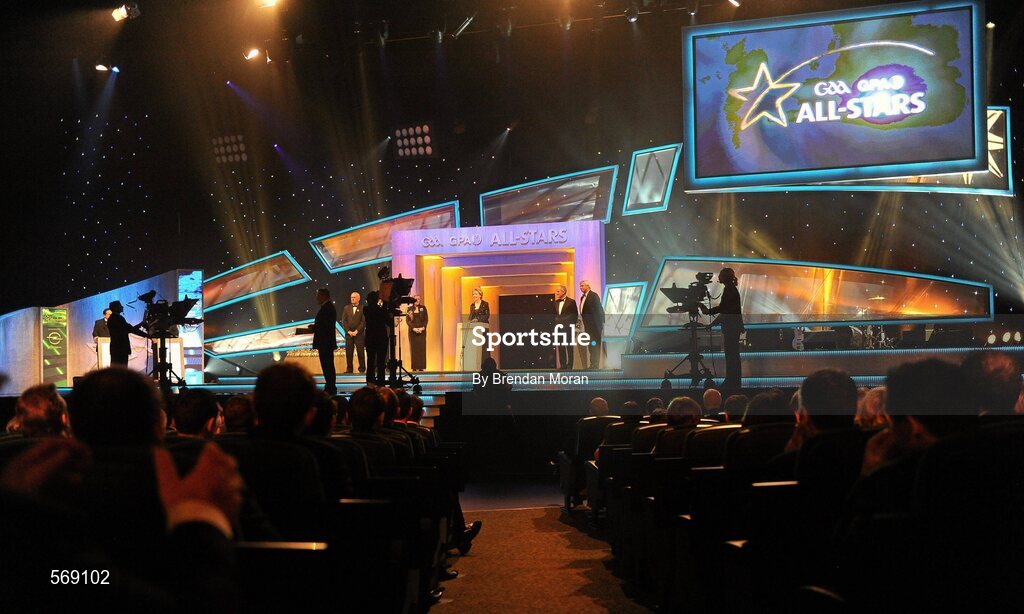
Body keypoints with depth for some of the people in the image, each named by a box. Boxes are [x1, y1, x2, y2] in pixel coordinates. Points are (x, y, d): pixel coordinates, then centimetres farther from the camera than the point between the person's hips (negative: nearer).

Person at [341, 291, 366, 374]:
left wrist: (356, 331, -12)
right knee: (348, 352, 1)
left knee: (360, 352, -3)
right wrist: (348, 331, -5)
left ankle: (362, 369, 3)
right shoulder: (346, 308, 11)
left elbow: (363, 322, -6)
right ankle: (349, 369, 6)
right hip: (348, 333, 3)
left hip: (359, 334, -3)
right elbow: (344, 321, 6)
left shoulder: (362, 309, 0)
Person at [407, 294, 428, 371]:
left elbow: (426, 319, 4)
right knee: (414, 348, -3)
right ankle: (414, 367, -4)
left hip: (422, 330, 0)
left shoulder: (423, 308, 8)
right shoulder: (410, 309, 7)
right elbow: (407, 320, 0)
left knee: (422, 347, -5)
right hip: (412, 331, 0)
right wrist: (413, 328, -13)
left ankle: (421, 366, -5)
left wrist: (423, 328, -11)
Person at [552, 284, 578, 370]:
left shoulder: (571, 302, -3)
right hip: (558, 328, 6)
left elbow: (575, 315, -3)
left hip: (567, 328, -6)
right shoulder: (556, 303, 13)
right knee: (560, 347, 5)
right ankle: (563, 365, 10)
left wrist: (572, 325, -7)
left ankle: (569, 365, 1)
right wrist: (555, 323, 7)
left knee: (569, 347, -2)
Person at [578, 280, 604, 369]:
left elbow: (598, 310, -14)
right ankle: (592, 364, 15)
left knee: (595, 345, -7)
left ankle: (595, 365, -5)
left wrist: (600, 323, -17)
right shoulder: (582, 298, 15)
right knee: (591, 345, 11)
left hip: (594, 325, -8)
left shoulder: (594, 295, -10)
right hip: (588, 325, 9)